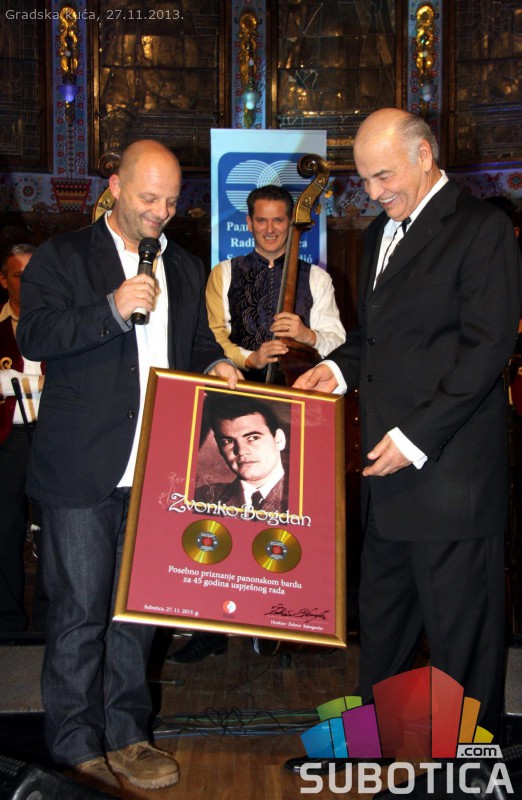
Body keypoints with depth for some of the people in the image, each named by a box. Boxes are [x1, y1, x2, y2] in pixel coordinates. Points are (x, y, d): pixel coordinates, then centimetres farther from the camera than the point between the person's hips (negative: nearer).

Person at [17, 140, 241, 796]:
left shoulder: (185, 270, 18)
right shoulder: (63, 257, 2)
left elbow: (198, 346, 26)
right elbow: (33, 337, -10)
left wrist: (216, 366, 3)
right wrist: (113, 310, -21)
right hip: (82, 468, -4)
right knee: (80, 610, 1)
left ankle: (126, 734, 26)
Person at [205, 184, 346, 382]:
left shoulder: (317, 278, 12)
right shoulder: (224, 273, 12)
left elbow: (338, 343, 9)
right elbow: (215, 334, 3)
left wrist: (308, 336, -12)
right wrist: (250, 359, -14)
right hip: (239, 384, 0)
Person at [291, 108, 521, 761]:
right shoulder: (381, 232, 18)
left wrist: (416, 436, -17)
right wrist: (339, 366, 6)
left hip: (447, 469, -8)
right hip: (386, 466, 8)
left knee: (459, 632, 4)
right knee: (380, 617, 17)